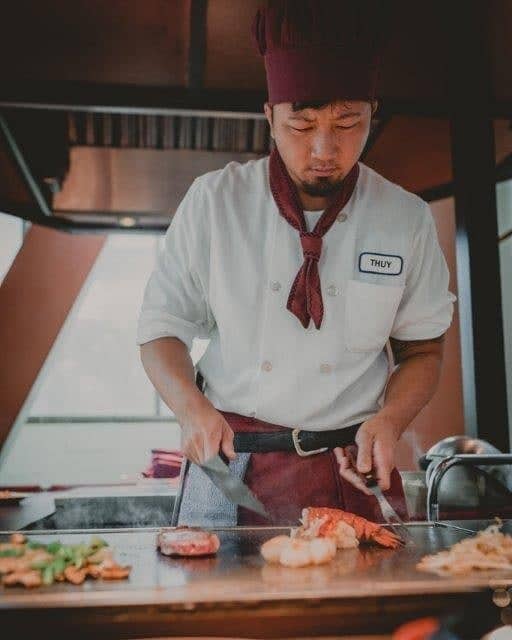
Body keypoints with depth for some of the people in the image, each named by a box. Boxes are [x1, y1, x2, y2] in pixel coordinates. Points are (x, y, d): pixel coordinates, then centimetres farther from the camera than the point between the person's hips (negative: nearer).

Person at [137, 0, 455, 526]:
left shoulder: (407, 218, -2)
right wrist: (192, 408, -17)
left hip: (353, 474, 1)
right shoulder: (214, 201, -4)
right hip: (230, 467, 0)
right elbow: (161, 328, 1)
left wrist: (389, 420, -12)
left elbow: (422, 349, 7)